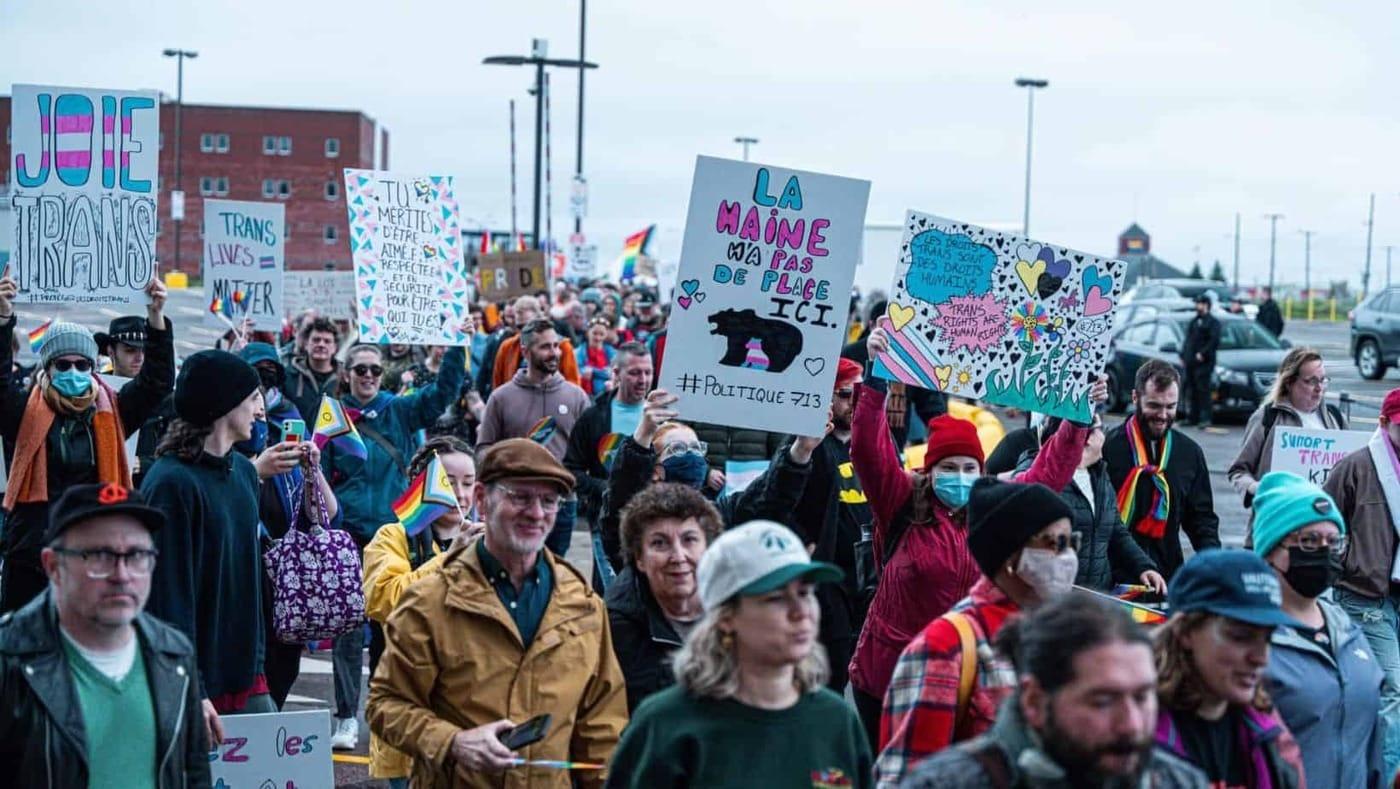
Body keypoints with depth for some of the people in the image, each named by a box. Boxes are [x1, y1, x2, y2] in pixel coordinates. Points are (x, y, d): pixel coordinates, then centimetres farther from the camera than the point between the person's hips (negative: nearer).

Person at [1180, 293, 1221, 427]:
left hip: (1203, 362, -8)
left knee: (1203, 390, -11)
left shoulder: (1212, 322, -4)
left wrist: (1203, 353, -19)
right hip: (1191, 361, 8)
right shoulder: (1194, 321, 21)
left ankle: (1205, 418, -11)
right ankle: (1193, 417, 15)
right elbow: (1187, 340, 25)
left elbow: (1214, 341, -13)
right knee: (1193, 390, 10)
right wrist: (1183, 356, 16)